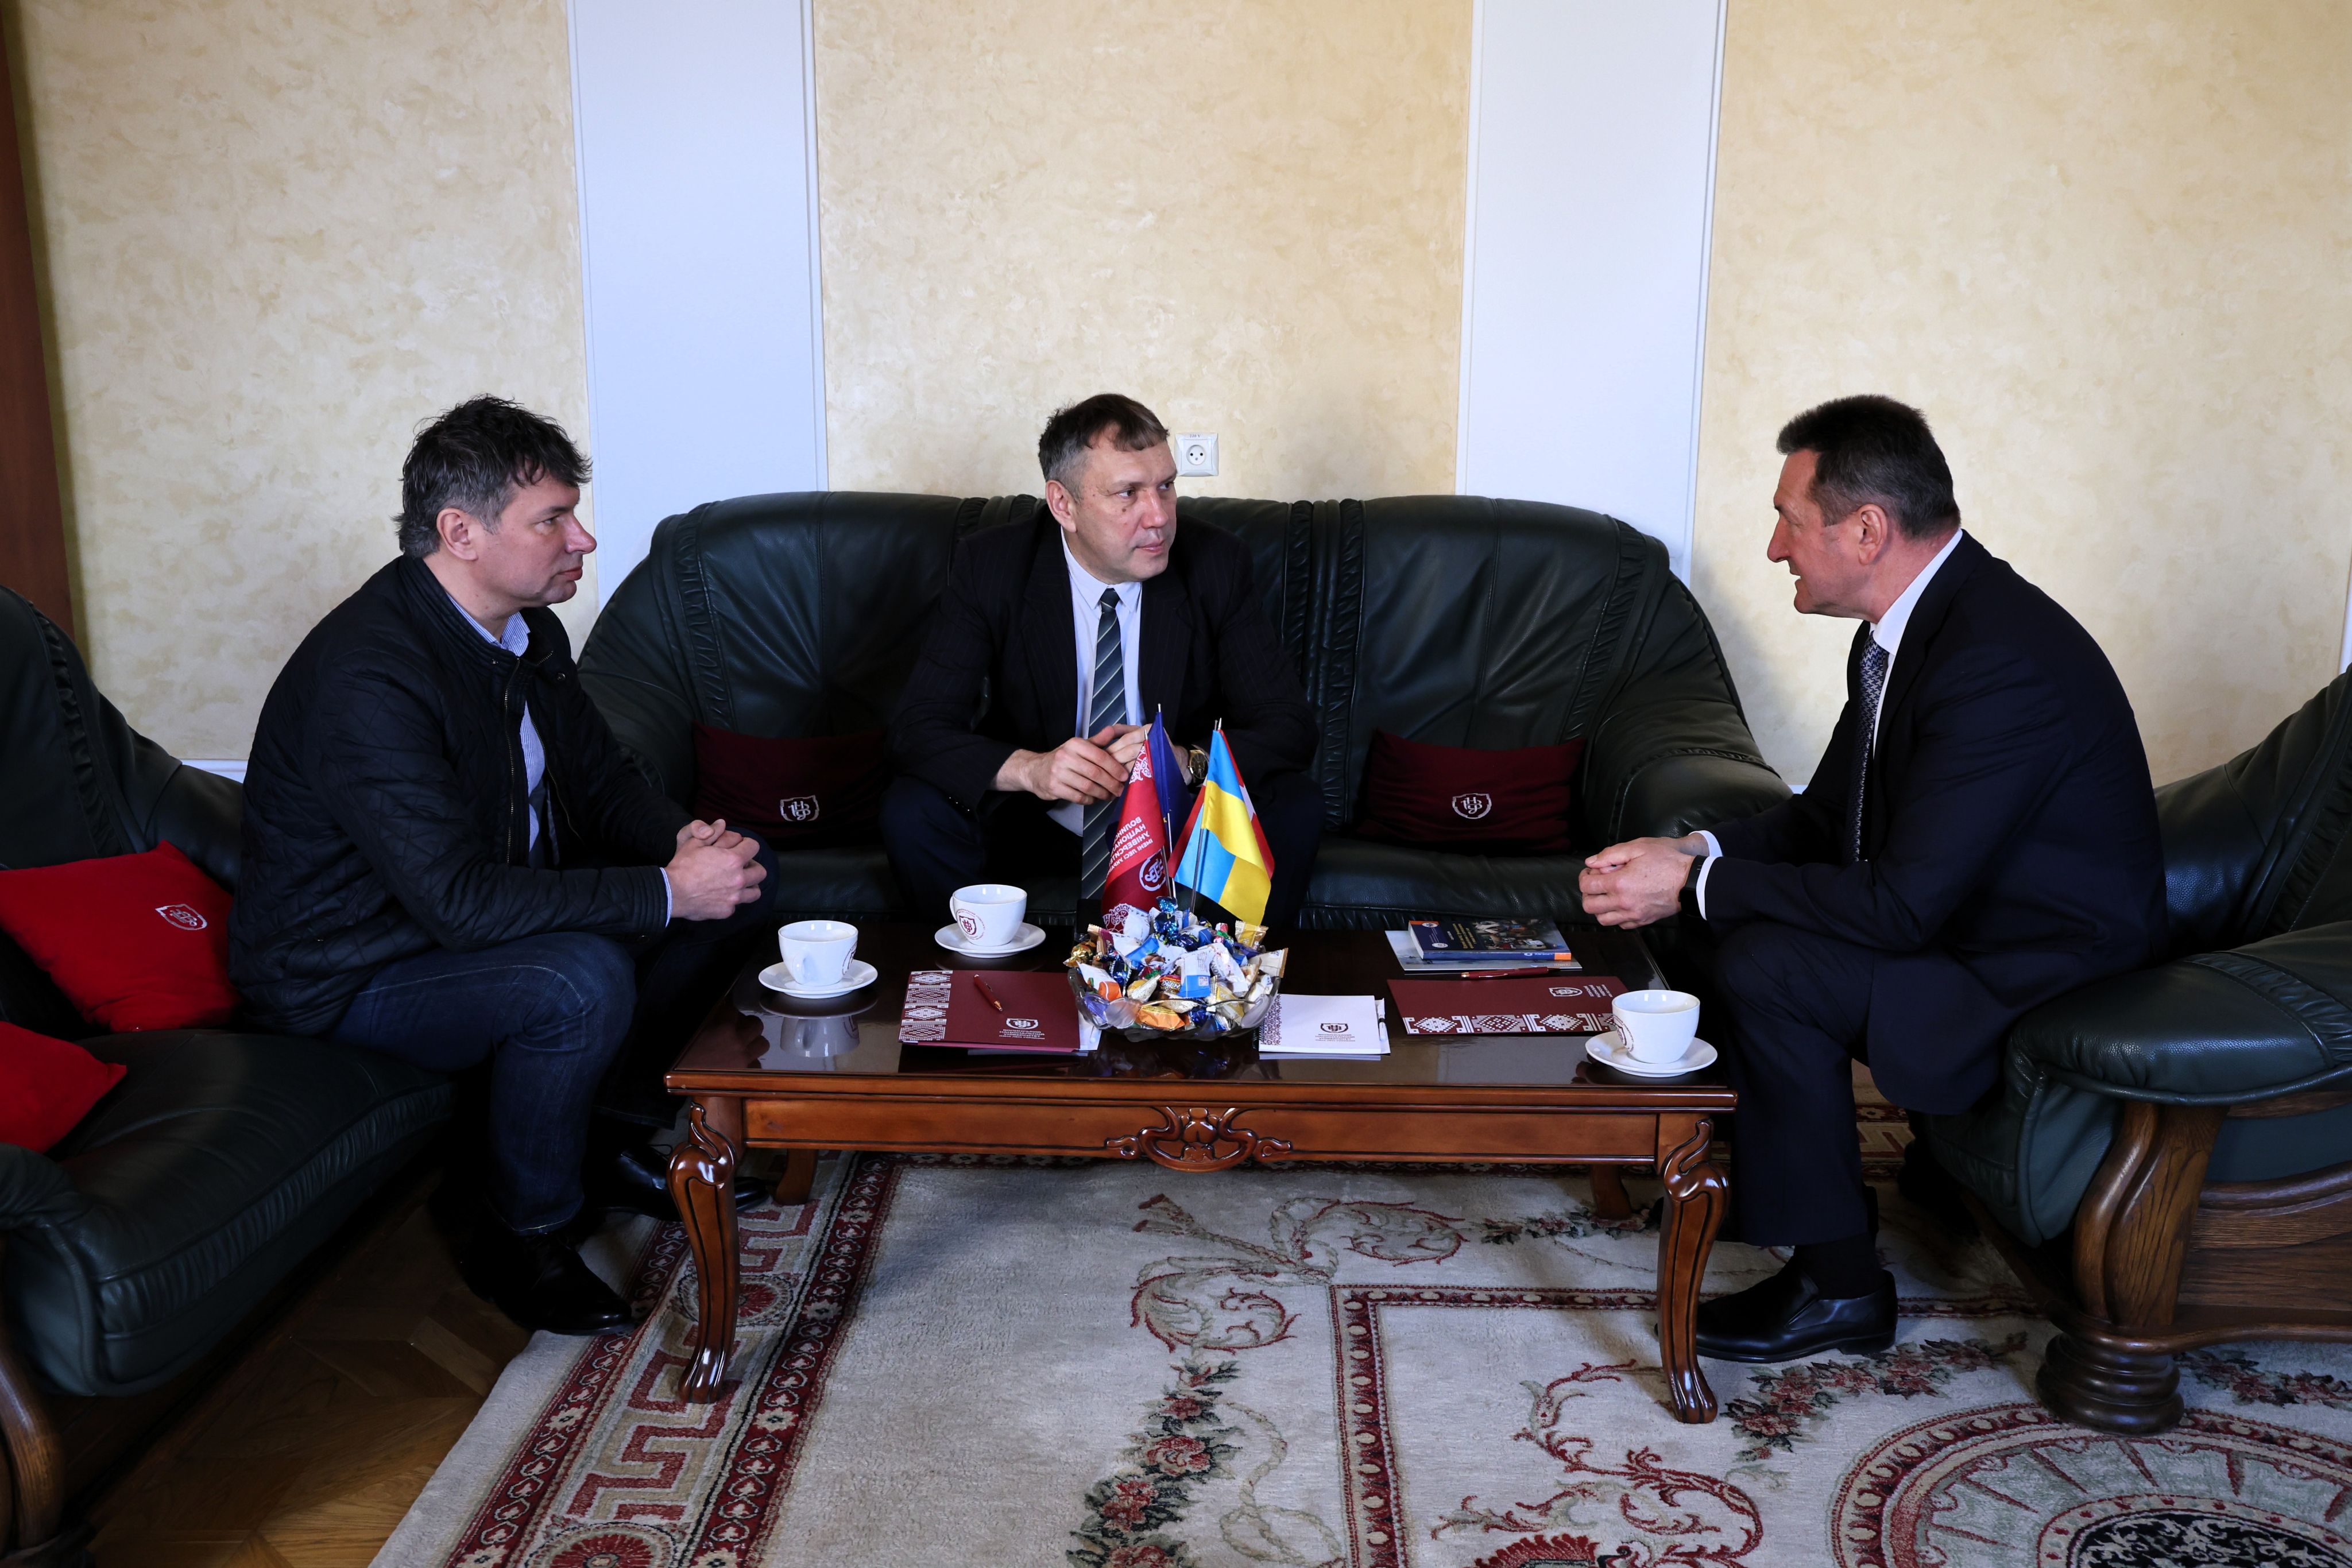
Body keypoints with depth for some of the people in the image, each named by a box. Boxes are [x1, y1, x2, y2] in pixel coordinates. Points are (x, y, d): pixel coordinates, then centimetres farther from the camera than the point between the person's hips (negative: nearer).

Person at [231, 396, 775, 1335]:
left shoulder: (526, 627, -1)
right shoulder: (366, 677, -30)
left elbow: (602, 780, 9)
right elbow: (461, 901, -35)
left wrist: (683, 842, -14)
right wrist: (667, 893, -32)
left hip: (505, 900, 9)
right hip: (352, 972, -9)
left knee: (736, 870, 2)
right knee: (585, 978, -35)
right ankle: (522, 1239, -10)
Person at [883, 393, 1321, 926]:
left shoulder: (1217, 563, -11)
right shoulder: (990, 565, -13)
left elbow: (1289, 726, -13)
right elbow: (917, 726, -17)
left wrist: (1189, 762, -35)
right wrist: (1029, 768, -37)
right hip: (1034, 817, 0)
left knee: (1295, 809, -25)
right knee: (911, 812, -26)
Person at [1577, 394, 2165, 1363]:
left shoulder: (2001, 660, -29)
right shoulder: (1910, 623, 2)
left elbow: (1901, 904, -30)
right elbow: (1826, 815, 10)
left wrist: (1695, 883, -24)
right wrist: (1693, 856, -9)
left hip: (2047, 983, -10)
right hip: (1954, 917, 10)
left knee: (1767, 965, -24)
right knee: (1734, 909, 3)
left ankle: (1837, 1283, -8)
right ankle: (1755, 1169, 15)